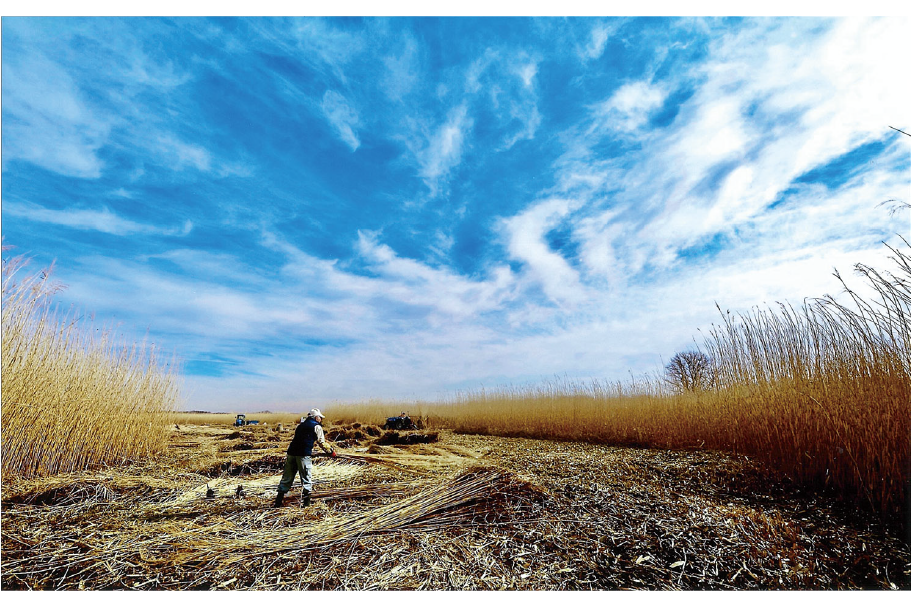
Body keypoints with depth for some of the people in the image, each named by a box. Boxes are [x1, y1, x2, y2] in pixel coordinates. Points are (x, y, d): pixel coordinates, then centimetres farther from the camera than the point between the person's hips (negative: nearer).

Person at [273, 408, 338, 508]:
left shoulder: (301, 424, 24)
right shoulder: (316, 426, 4)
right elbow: (322, 443, 3)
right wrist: (332, 452, 14)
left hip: (291, 452, 7)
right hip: (303, 455, -7)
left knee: (287, 478, 15)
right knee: (307, 479, 3)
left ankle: (279, 501, 16)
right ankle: (305, 502, 1)